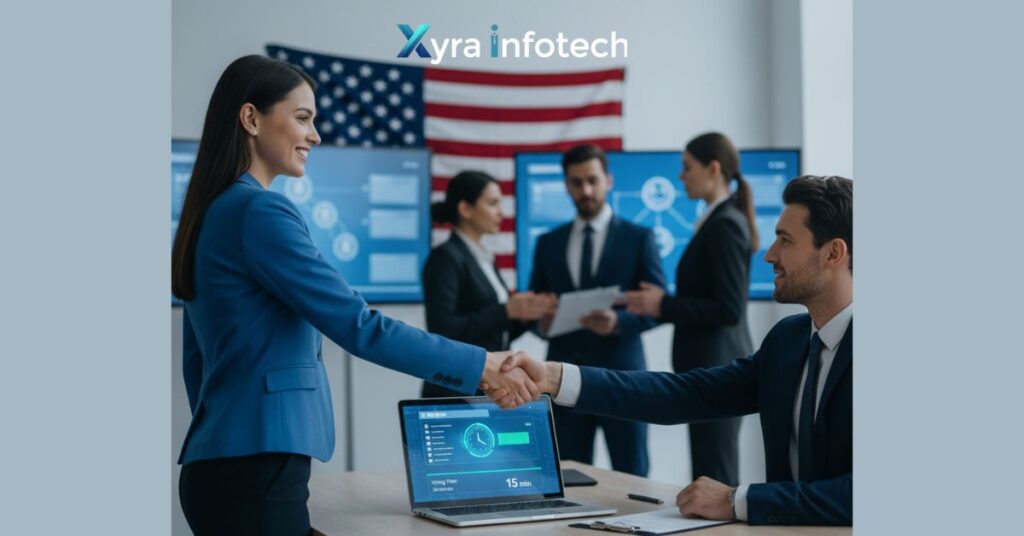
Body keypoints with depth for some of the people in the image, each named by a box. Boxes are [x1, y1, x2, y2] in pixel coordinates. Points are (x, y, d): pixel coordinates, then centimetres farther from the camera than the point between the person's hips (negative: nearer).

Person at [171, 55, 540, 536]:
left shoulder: (213, 212, 14)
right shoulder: (259, 212, -15)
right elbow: (357, 327, -19)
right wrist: (481, 365, -14)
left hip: (222, 464, 10)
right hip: (255, 471, -10)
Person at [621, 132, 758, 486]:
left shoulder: (725, 224, -14)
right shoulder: (720, 221, 15)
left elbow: (729, 309, -20)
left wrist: (664, 306, -16)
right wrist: (662, 304, 10)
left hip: (715, 366, -10)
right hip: (712, 364, 10)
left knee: (715, 481, -6)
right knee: (714, 479, 12)